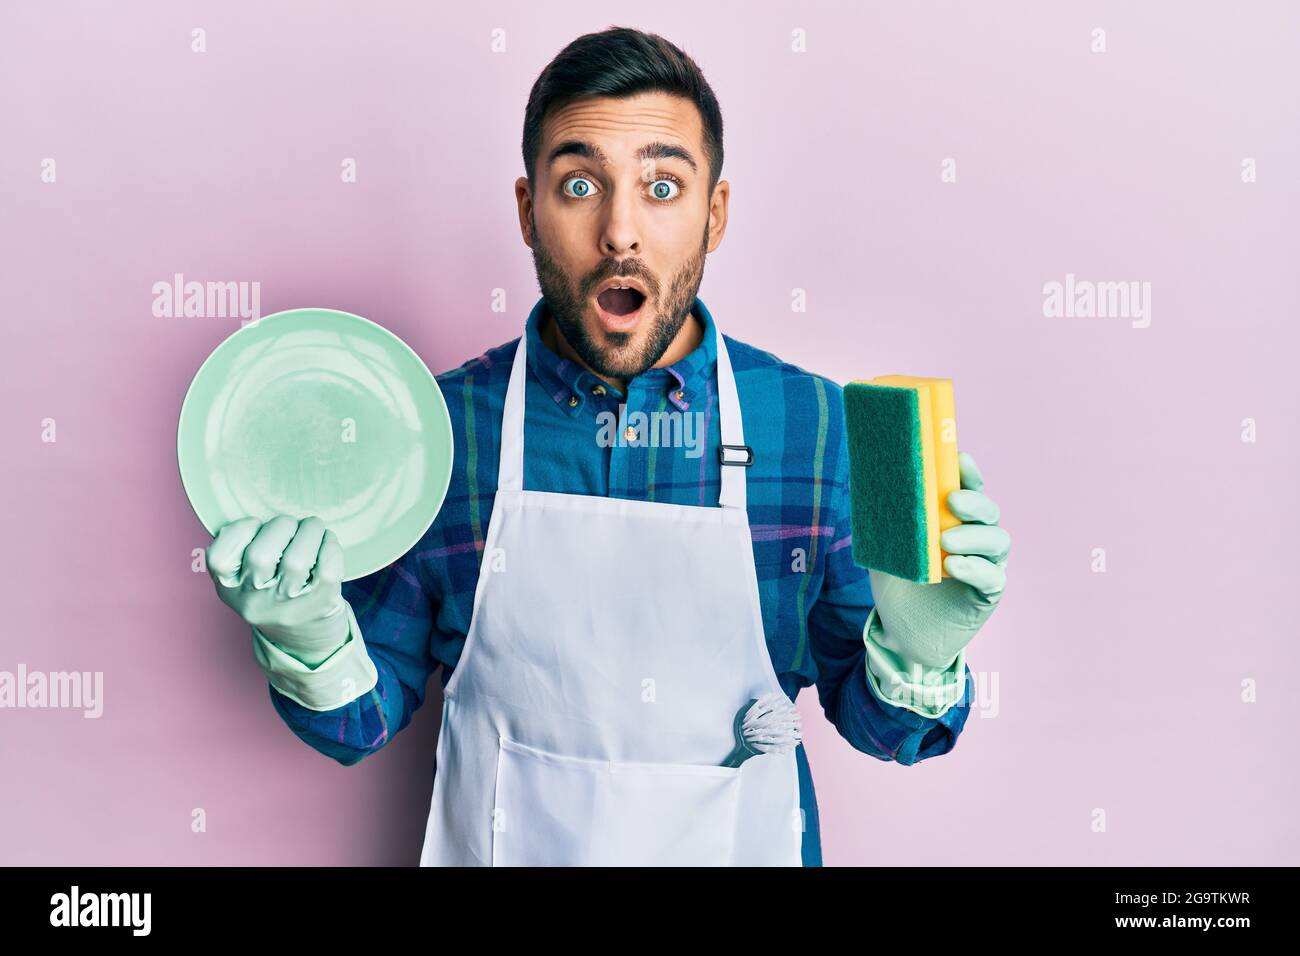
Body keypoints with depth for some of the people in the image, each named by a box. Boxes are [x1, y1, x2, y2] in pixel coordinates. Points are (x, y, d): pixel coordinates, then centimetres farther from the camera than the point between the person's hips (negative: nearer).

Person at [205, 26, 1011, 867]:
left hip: (743, 846, 1)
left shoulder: (820, 427, -12)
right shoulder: (435, 427, -13)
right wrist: (309, 642, -23)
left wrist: (915, 657, -23)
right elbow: (365, 723, -4)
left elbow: (874, 724, -3)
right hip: (501, 846, 0)